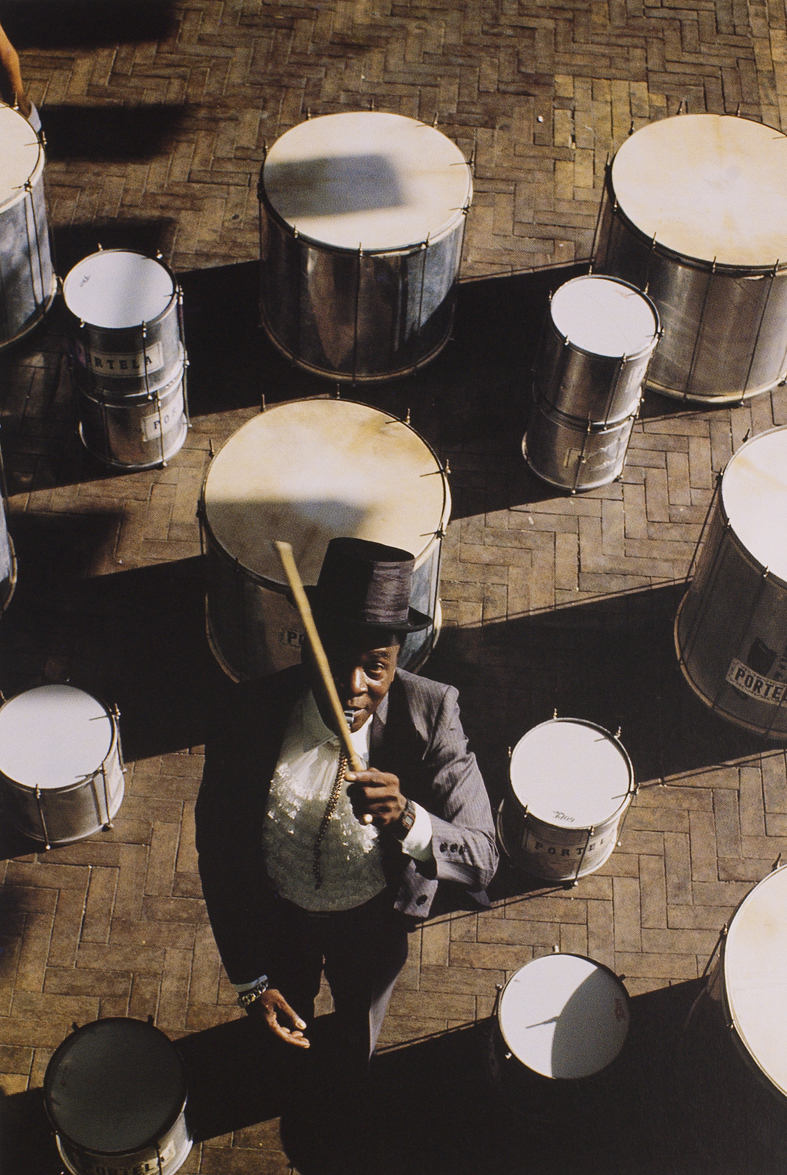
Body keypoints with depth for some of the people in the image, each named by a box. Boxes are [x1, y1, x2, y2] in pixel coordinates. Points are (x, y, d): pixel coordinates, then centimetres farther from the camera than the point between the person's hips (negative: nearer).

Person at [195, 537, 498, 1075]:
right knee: (288, 1030, 32)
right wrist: (248, 980, -15)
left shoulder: (429, 715, -32)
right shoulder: (252, 714, -30)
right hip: (276, 915, 0)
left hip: (374, 924, 0)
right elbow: (219, 849, -17)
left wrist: (407, 819, -53)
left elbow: (482, 860, -32)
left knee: (359, 1035, 32)